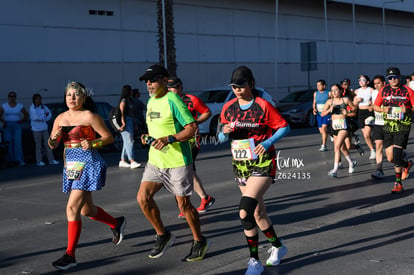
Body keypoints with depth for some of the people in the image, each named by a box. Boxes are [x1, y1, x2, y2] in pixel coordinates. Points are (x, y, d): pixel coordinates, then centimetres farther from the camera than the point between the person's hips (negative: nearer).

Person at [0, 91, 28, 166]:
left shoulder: (20, 106, 5)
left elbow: (26, 115, 14)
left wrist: (22, 121, 1)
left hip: (17, 126, -1)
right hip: (7, 125, 1)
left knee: (18, 142, -10)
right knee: (9, 143, -1)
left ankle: (20, 160, -13)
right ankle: (11, 159, 9)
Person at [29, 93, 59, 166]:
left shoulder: (43, 107, 8)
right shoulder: (32, 108, -7)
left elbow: (49, 114, 8)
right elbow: (36, 117, -16)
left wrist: (43, 119, -9)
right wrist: (44, 115, -6)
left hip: (44, 128, 5)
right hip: (36, 129, -5)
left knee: (47, 144, 4)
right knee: (38, 145, -1)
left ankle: (51, 160, 7)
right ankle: (39, 161, 5)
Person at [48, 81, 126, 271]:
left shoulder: (89, 116, -8)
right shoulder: (60, 118, 10)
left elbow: (109, 137, -5)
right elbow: (52, 145, 13)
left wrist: (93, 144, -22)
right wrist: (53, 138, -9)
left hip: (89, 165, -8)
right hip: (71, 166, 8)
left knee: (72, 208, -14)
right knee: (86, 210, 17)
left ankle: (70, 255, -8)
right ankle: (116, 223, 43)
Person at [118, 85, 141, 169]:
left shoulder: (130, 101, 19)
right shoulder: (123, 101, -8)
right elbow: (121, 112, -17)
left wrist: (135, 124, 15)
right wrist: (123, 123, -24)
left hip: (131, 122, 10)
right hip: (126, 122, -10)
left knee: (126, 143, 11)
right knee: (129, 141, -16)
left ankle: (122, 161, 16)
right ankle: (132, 162, -23)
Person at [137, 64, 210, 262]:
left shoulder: (173, 100, -14)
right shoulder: (150, 101, 12)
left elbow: (192, 128, -17)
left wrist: (169, 139, -26)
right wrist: (147, 138, 6)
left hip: (177, 162, -7)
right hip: (155, 161, 8)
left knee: (183, 204, 2)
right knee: (143, 197, -2)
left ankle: (199, 242, 22)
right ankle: (162, 235, 17)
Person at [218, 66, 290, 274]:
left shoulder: (263, 106, -10)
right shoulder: (228, 108, 4)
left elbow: (284, 127, -4)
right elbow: (221, 138, 11)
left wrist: (268, 143, -18)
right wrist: (225, 132, -12)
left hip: (262, 164, -6)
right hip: (240, 165, 6)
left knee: (245, 212, -18)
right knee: (258, 213, 13)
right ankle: (277, 247, 37)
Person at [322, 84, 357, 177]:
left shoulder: (345, 100, -1)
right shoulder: (330, 102, 6)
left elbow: (354, 108, 8)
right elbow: (322, 114, 4)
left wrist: (348, 112, -10)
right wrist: (329, 110, -13)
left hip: (343, 125, -5)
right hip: (334, 125, 5)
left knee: (337, 146, -18)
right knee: (342, 147, 17)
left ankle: (335, 170, -19)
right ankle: (351, 163, 41)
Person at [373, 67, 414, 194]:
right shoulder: (383, 91, 6)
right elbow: (375, 106, 13)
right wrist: (383, 109, -7)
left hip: (403, 127, -4)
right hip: (388, 127, 4)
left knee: (396, 155, -14)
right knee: (390, 158, 4)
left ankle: (398, 183, -1)